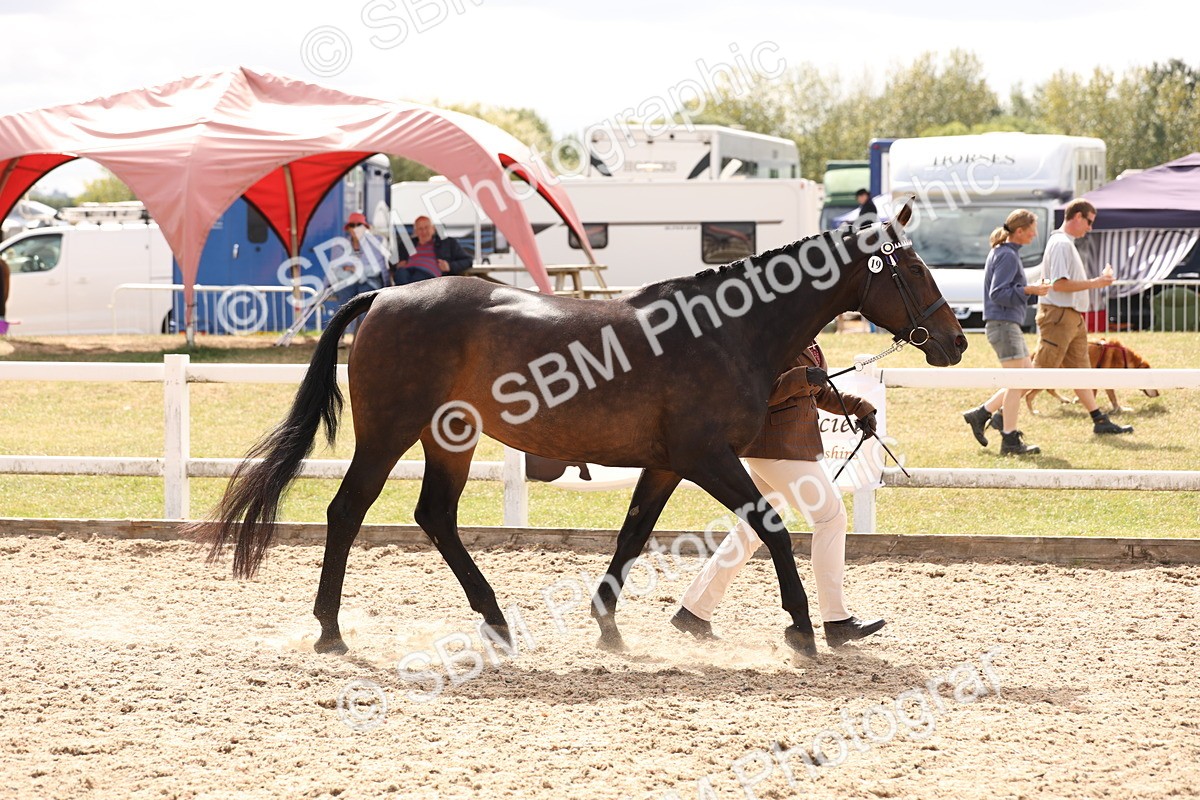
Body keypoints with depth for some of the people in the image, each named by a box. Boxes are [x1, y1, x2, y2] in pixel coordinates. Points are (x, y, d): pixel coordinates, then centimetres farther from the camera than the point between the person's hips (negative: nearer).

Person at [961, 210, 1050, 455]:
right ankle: (1010, 441, -4)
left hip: (1009, 324, 10)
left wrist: (1034, 291, 10)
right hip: (1003, 324, -10)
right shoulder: (1007, 256, -14)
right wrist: (1028, 290, -21)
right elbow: (997, 294, -21)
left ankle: (981, 414, 14)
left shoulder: (1004, 253, 17)